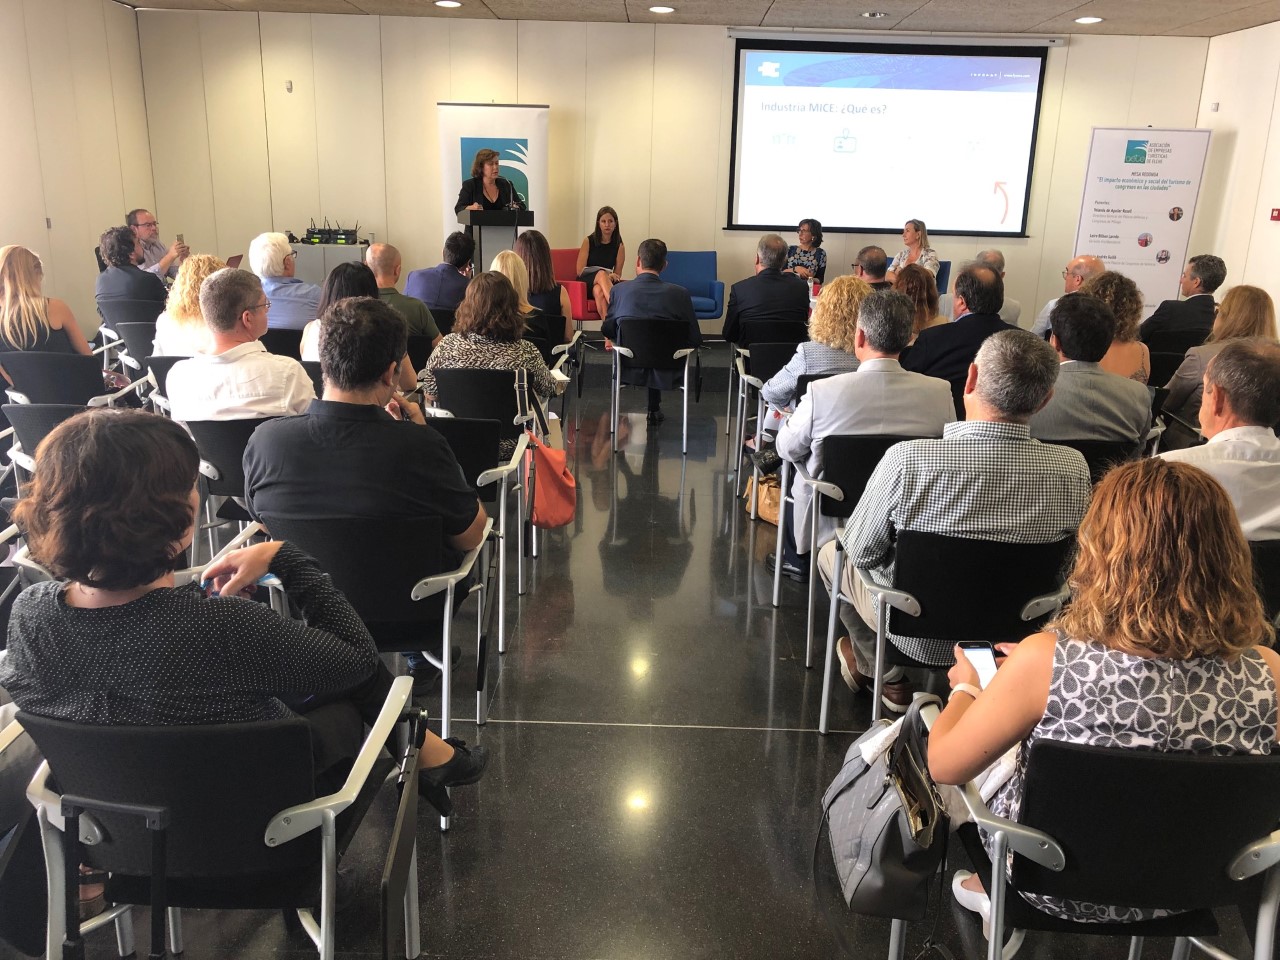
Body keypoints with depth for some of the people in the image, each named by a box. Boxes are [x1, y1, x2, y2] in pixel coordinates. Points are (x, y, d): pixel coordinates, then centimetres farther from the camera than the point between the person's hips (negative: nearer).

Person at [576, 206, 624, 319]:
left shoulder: (619, 246, 5)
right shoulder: (588, 241, 1)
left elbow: (618, 274, 9)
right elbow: (580, 271, -3)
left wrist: (612, 277, -16)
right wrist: (605, 276, -14)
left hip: (607, 281, 1)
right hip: (586, 282, -1)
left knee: (599, 290, -37)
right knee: (601, 274, -36)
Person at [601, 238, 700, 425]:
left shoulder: (620, 290, -12)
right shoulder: (679, 293, -14)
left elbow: (607, 331, 1)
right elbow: (695, 339, -7)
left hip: (629, 370, 1)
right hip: (665, 373, 0)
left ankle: (654, 408, 41)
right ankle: (655, 408, 39)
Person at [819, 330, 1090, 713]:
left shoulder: (907, 460, -33)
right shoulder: (1074, 469, -22)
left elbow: (862, 551, -16)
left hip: (917, 635, -4)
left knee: (832, 552, 25)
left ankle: (890, 677, 35)